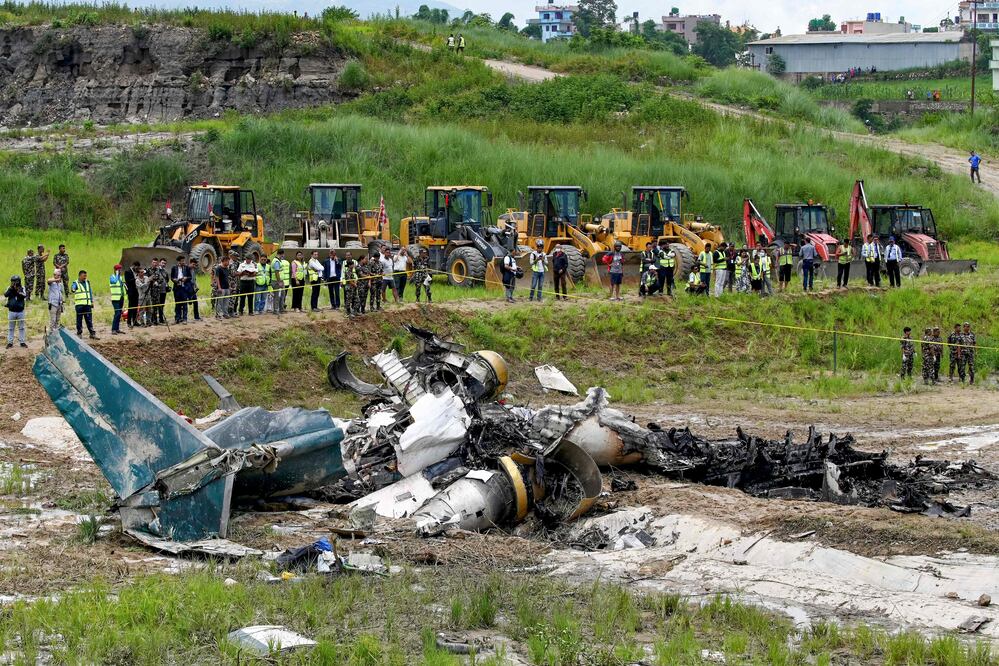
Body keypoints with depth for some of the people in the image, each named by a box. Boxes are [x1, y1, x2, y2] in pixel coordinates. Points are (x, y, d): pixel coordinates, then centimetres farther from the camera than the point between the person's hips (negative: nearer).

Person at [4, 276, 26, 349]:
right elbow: (5, 295, -19)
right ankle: (10, 342, 14)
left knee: (21, 327, 8)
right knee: (10, 328, 8)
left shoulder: (22, 288, -4)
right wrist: (11, 288, -33)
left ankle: (22, 342, 16)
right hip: (11, 312, 0)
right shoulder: (10, 289, -2)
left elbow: (25, 296, -20)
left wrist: (18, 291, -36)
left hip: (20, 312, 0)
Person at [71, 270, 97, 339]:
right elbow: (72, 288, -23)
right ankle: (79, 333, 9)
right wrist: (73, 290, -48)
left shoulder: (87, 282, 15)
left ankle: (92, 334, 4)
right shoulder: (76, 283, -2)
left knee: (89, 319, 3)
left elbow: (90, 292, 23)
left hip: (87, 304, 4)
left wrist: (92, 302, 19)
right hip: (79, 304, -4)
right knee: (79, 319, 1)